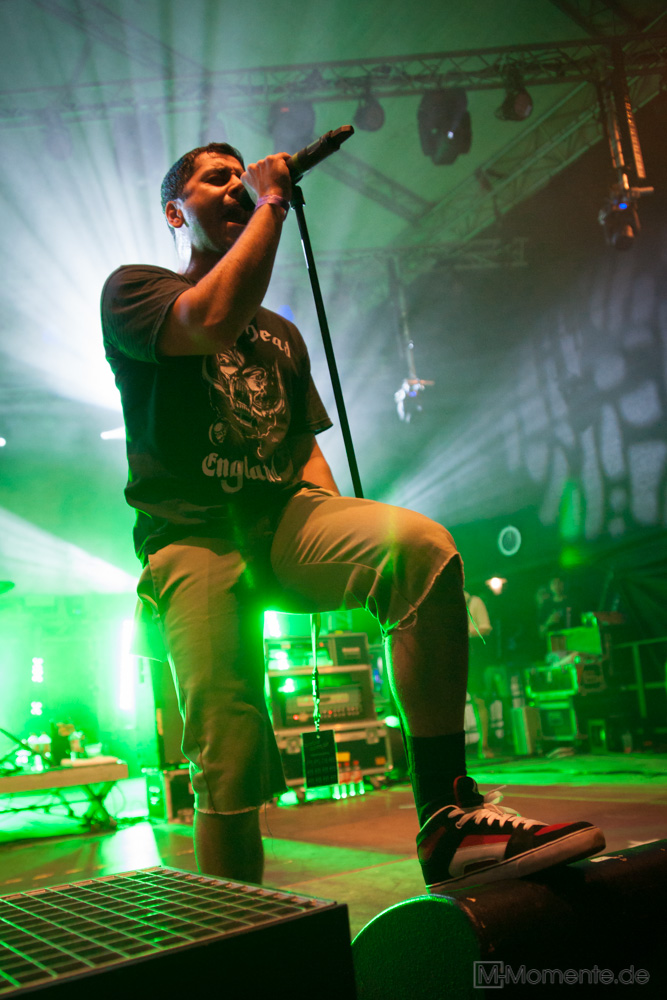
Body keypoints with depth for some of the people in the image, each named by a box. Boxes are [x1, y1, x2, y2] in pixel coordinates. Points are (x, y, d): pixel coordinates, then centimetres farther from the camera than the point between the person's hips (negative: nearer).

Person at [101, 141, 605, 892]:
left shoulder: (280, 334, 29)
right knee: (230, 763, -15)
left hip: (285, 519, 4)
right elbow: (212, 321, -13)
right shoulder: (132, 289, 11)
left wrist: (340, 532, 3)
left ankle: (446, 817, -27)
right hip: (194, 534, -3)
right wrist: (273, 200, -1)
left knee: (424, 547, -28)